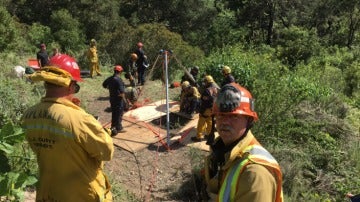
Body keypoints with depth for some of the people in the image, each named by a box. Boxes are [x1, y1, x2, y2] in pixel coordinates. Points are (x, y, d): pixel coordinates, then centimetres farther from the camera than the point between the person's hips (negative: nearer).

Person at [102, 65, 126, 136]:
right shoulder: (119, 80, -21)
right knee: (119, 113, 3)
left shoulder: (110, 78, 4)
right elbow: (121, 91, -23)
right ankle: (118, 128, 11)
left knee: (114, 113, 18)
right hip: (118, 99, -8)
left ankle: (113, 127, 28)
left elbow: (104, 84, 19)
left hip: (112, 98, 8)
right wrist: (124, 99, -13)